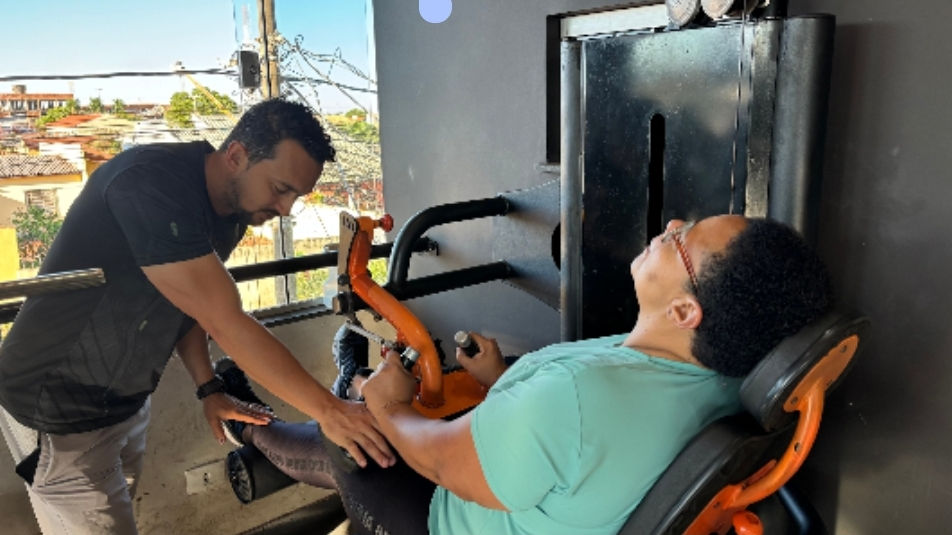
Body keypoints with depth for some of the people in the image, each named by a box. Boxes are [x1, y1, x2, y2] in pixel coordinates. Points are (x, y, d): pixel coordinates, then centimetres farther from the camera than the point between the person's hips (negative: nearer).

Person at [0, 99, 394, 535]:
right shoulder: (152, 184, -30)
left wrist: (209, 389, 1)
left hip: (126, 399, 8)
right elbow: (227, 324, -33)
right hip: (59, 405, -8)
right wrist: (326, 409, -29)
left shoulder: (231, 208, -3)